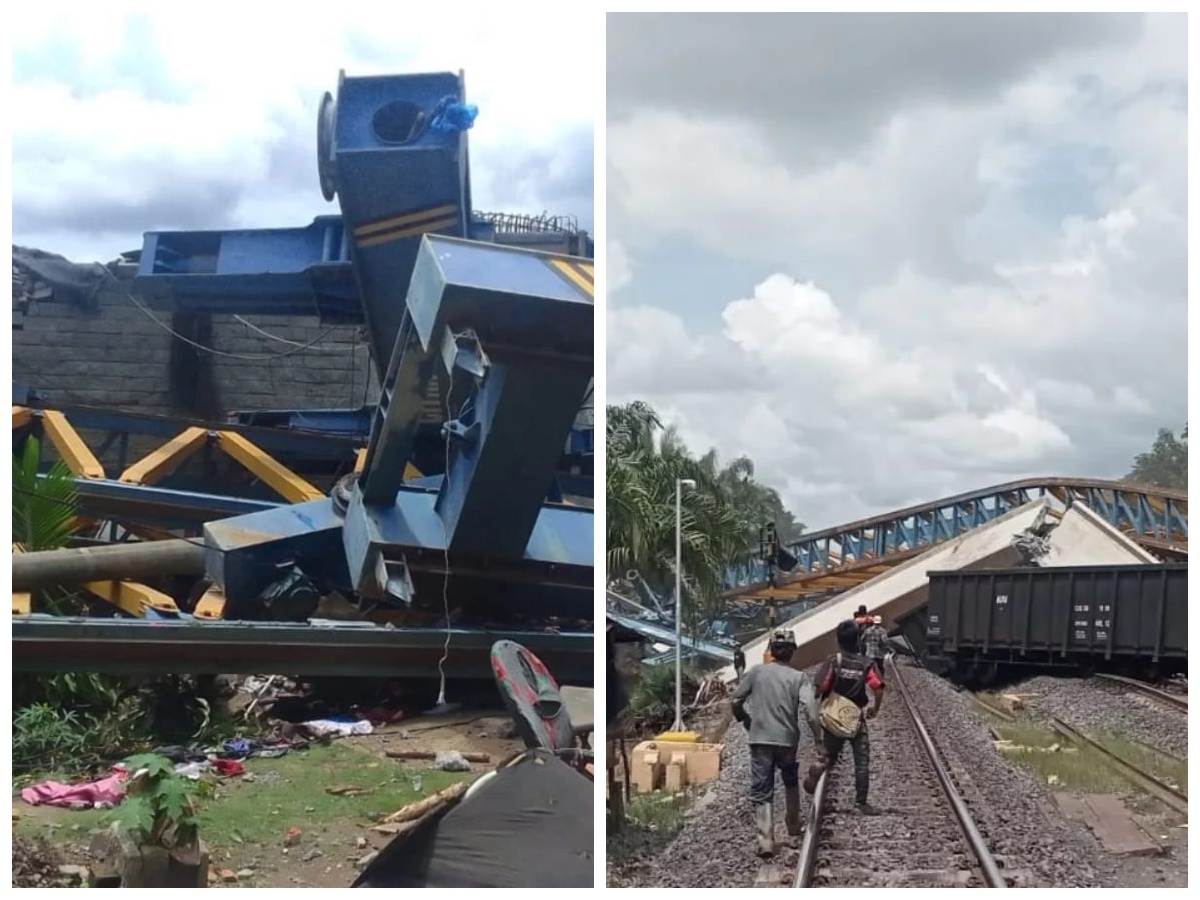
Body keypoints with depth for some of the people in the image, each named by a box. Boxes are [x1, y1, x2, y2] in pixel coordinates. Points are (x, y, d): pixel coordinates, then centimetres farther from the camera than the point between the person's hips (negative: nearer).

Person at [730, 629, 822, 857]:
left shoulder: (757, 672, 1)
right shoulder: (799, 677, -2)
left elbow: (736, 702, 4)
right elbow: (809, 708, -16)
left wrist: (747, 722, 21)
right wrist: (817, 738, -9)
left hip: (760, 740, -1)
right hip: (788, 740, 1)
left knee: (761, 792, 2)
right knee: (791, 782, 28)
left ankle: (766, 840, -11)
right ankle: (793, 825, 40)